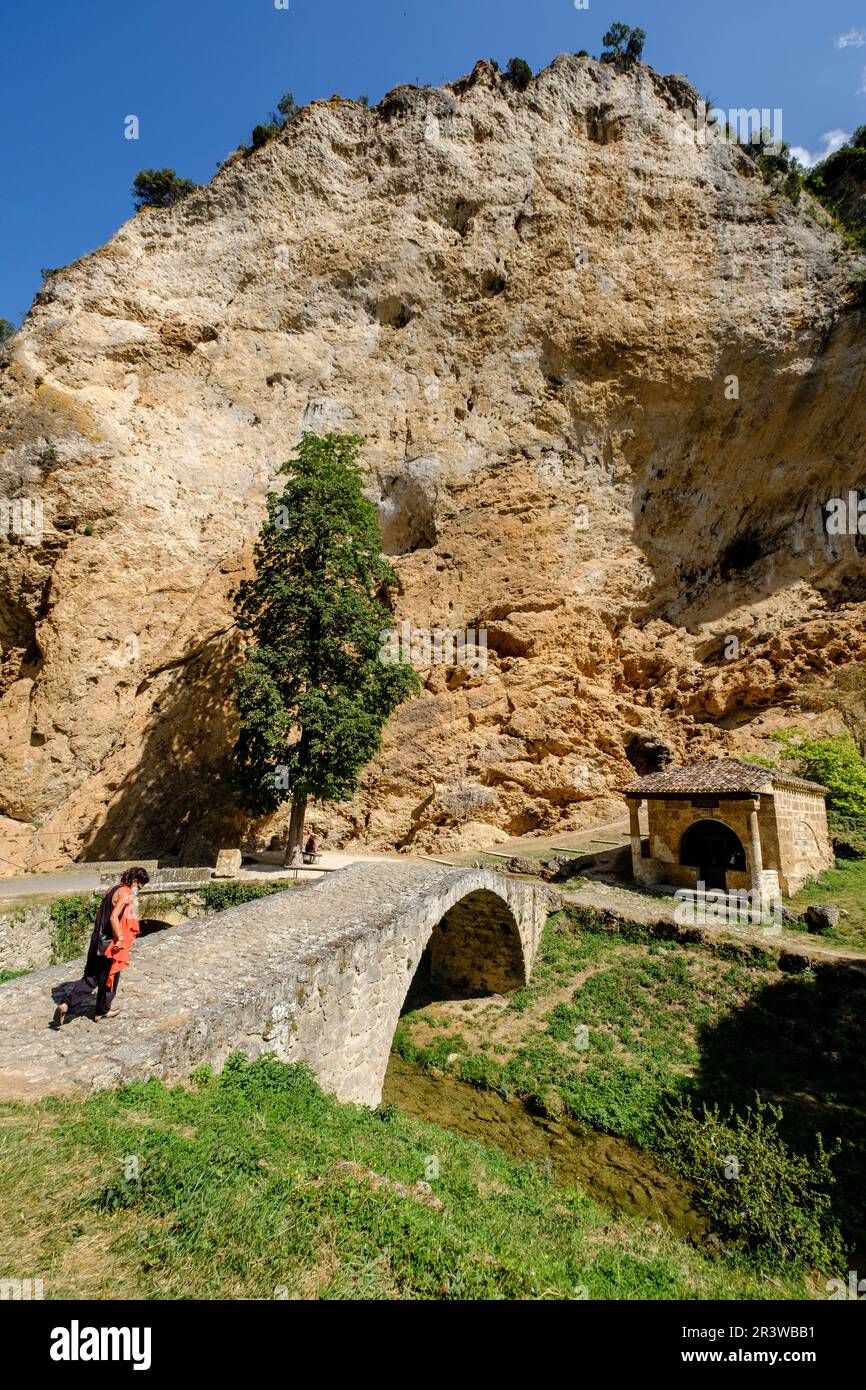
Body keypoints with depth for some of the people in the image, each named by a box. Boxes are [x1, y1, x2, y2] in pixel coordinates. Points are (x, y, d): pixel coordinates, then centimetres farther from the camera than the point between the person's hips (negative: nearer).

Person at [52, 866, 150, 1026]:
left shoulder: (113, 889, 10)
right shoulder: (125, 894, -19)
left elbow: (102, 915, 17)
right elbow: (114, 918, -28)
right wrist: (121, 939, -23)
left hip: (98, 941, 8)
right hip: (111, 944, -8)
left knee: (90, 977, 14)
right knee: (109, 977, 11)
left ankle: (67, 1005, 3)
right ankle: (102, 1011, 26)